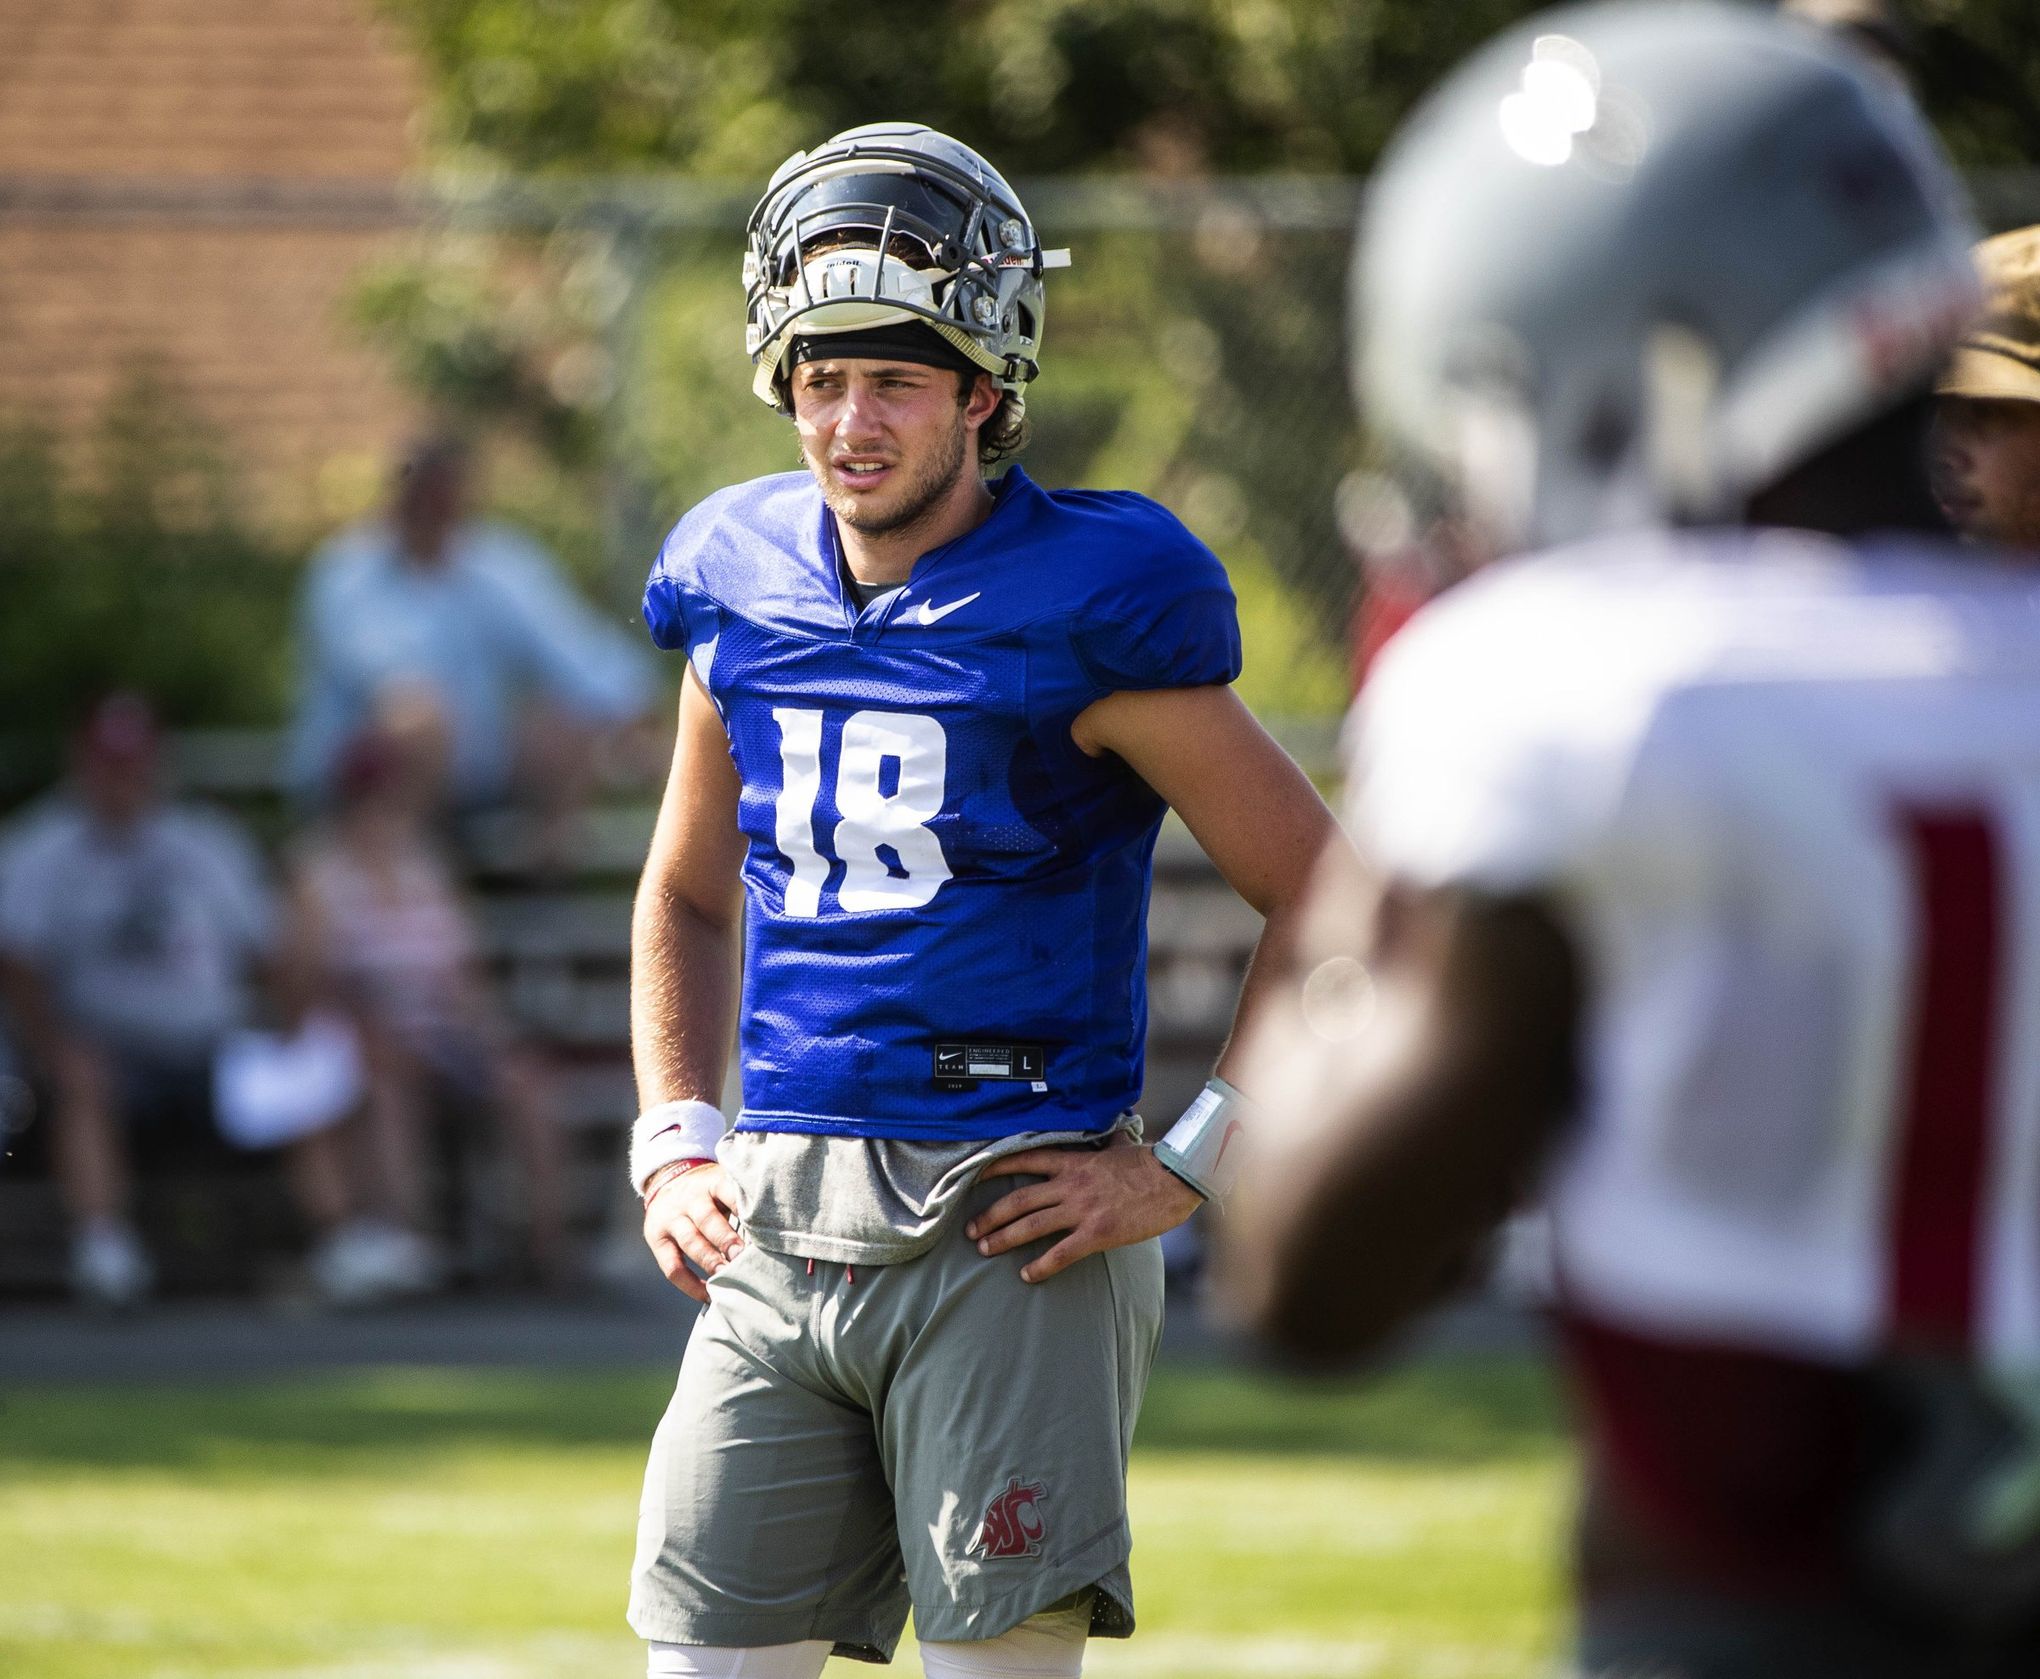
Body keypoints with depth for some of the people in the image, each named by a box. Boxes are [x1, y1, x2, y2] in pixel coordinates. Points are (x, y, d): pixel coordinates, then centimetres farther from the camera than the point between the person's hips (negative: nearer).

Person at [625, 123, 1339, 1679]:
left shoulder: (1086, 605, -8)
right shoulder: (745, 584, 9)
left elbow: (1330, 906, -5)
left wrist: (1185, 1170, -9)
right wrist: (675, 1141, 12)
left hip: (1009, 1232, -5)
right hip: (774, 1230, 5)